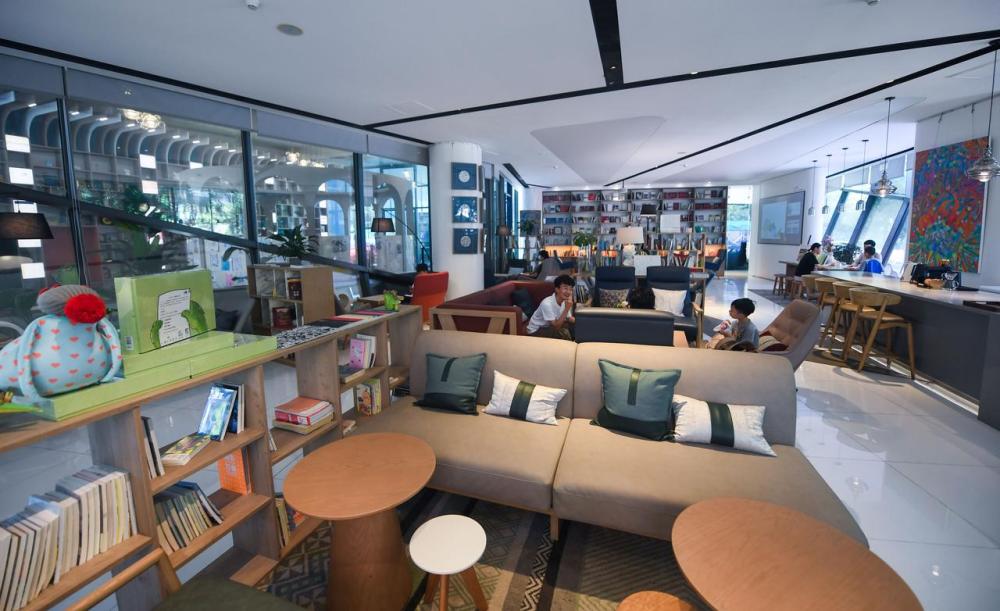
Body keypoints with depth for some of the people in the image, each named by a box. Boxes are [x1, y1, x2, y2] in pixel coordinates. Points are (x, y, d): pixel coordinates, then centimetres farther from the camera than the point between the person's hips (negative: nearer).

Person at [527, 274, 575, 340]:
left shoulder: (565, 301, -8)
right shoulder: (547, 304, -29)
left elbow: (569, 319, 1)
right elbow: (556, 326, -30)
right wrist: (567, 309, -34)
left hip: (550, 326, 7)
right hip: (536, 331, -7)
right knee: (562, 332, -28)